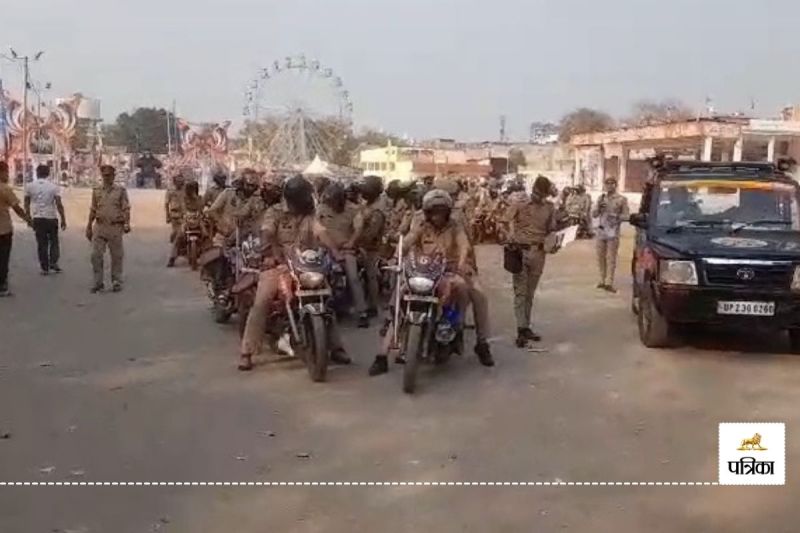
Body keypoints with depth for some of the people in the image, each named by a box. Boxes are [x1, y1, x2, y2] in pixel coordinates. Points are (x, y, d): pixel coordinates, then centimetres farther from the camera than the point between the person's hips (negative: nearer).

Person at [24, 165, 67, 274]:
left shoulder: (30, 186, 1)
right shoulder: (54, 187, -7)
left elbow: (26, 204, 7)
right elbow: (59, 204, -11)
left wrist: (28, 217, 19)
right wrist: (63, 219, -5)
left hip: (38, 218, 1)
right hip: (51, 218, -1)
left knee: (41, 243, 7)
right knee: (54, 241, 16)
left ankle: (45, 268, 8)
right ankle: (53, 262, 4)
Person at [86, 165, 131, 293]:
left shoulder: (121, 191, 2)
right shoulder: (96, 191, 11)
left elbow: (126, 209, -2)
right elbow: (93, 210, 15)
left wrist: (127, 223, -16)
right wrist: (89, 226, 14)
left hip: (115, 227, -2)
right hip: (99, 226, 2)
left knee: (116, 256, 4)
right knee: (96, 255, -2)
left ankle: (116, 282, 13)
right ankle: (98, 282, 6)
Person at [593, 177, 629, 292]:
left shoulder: (622, 199, 1)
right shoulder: (601, 198, 12)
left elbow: (626, 216, -1)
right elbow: (594, 214, 11)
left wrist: (617, 217, -18)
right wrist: (598, 207, -8)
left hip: (613, 232, -4)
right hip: (601, 231, 4)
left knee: (611, 258, -7)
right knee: (601, 257, 8)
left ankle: (609, 283, -8)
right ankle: (602, 280, 17)